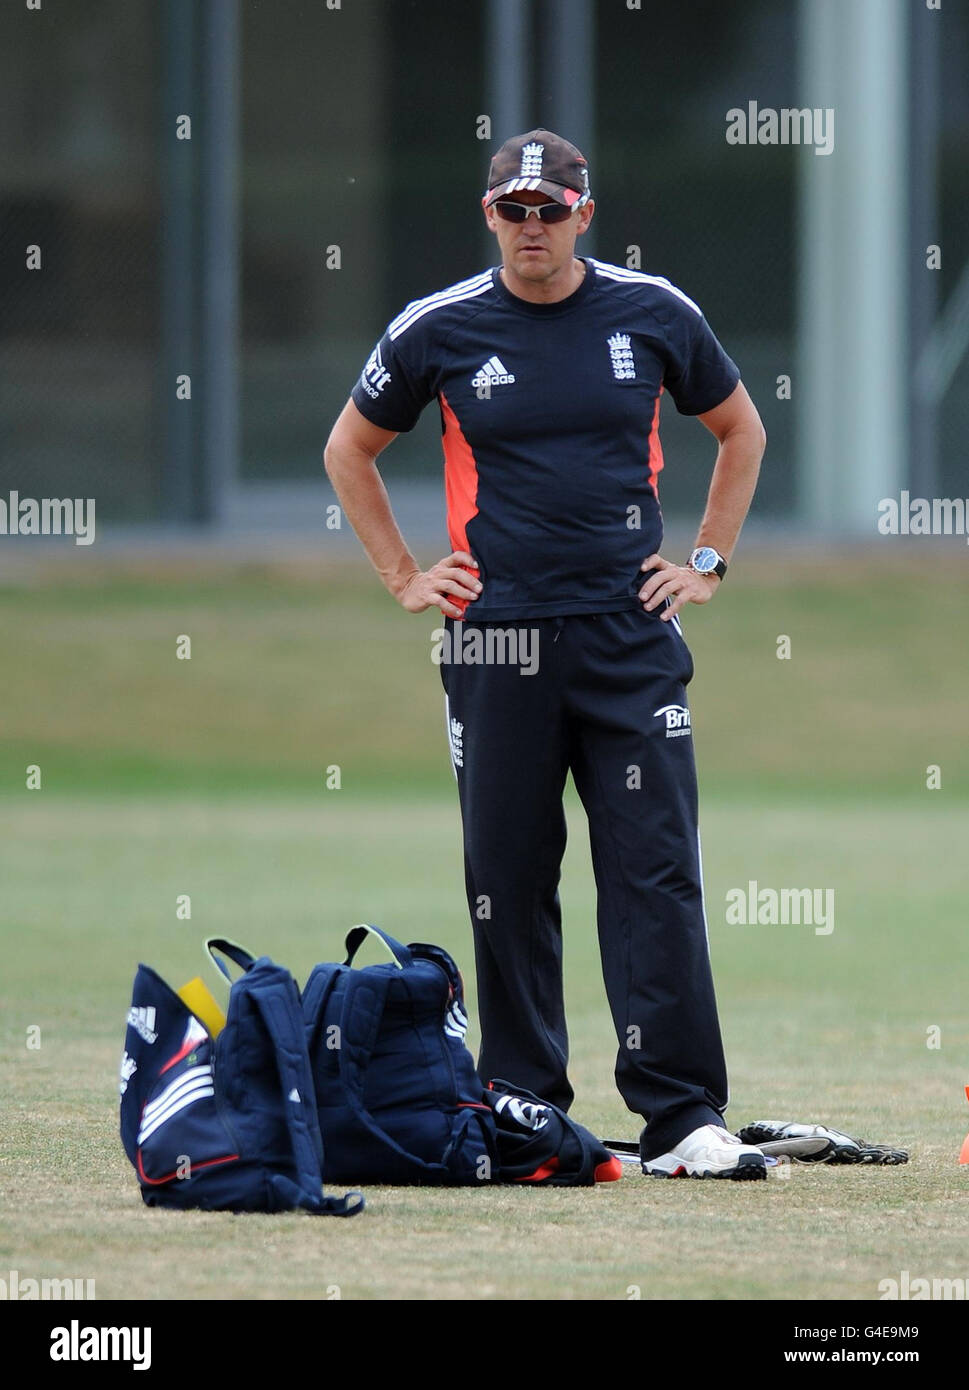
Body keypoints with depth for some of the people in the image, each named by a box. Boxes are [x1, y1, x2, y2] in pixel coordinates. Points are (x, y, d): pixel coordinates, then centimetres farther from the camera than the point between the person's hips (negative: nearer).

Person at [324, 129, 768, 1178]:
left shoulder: (653, 315, 4)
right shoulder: (439, 330, 3)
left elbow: (740, 431, 20)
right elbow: (349, 449, 17)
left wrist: (708, 562, 11)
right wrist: (402, 578, 9)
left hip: (631, 638, 0)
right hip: (496, 645, 0)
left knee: (657, 874, -7)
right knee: (507, 884, 4)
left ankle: (682, 1120, -9)